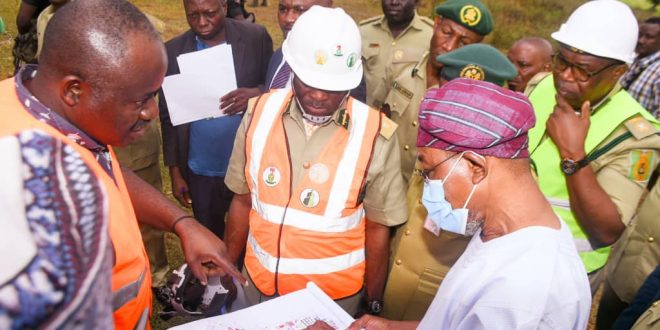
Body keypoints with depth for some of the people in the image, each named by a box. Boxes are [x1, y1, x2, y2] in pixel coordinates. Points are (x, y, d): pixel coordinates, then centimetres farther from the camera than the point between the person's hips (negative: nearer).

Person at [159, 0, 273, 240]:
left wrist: (257, 93, -24)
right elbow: (168, 117, 0)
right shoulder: (173, 50, -4)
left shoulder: (256, 38, -8)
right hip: (200, 171, 1)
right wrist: (175, 171, 1)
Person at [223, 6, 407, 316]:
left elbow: (377, 227, -8)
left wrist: (374, 303, 0)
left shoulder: (375, 135, -18)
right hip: (259, 282, 3)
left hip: (335, 294, -2)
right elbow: (243, 200, 1)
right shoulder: (259, 113, -10)